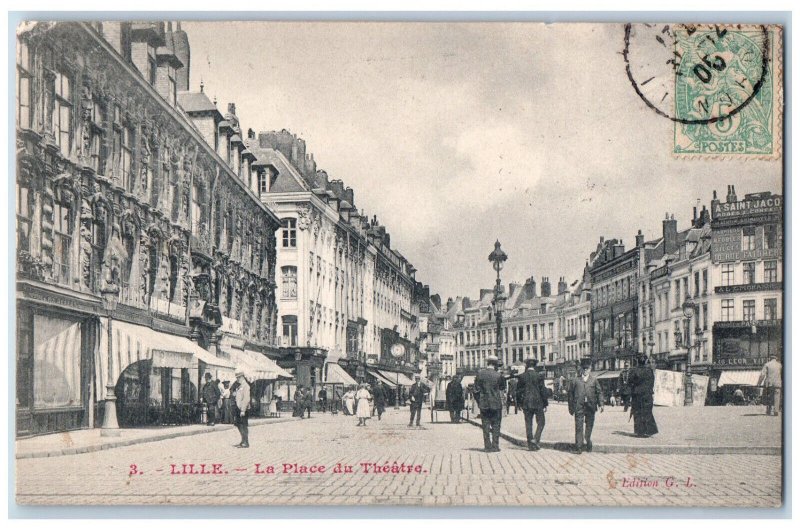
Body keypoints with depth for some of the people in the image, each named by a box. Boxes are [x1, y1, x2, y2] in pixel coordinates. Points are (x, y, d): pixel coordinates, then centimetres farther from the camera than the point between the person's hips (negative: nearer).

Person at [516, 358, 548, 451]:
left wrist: (520, 403, 13)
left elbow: (519, 391, 3)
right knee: (541, 422, 9)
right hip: (538, 403, -2)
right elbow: (543, 390, -5)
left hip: (526, 404, 2)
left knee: (528, 424, 7)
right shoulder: (539, 376, -6)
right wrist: (545, 404, 2)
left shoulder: (522, 377, -1)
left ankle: (531, 445, 8)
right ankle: (535, 440, -8)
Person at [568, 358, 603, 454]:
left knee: (589, 426, 10)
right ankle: (579, 447, -2)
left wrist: (600, 404, -2)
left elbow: (599, 392, 9)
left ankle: (588, 443, 28)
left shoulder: (594, 379, 8)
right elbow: (570, 393, 7)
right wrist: (571, 407, 4)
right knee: (579, 427, -5)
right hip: (579, 407, -1)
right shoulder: (576, 380, 5)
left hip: (590, 407, 1)